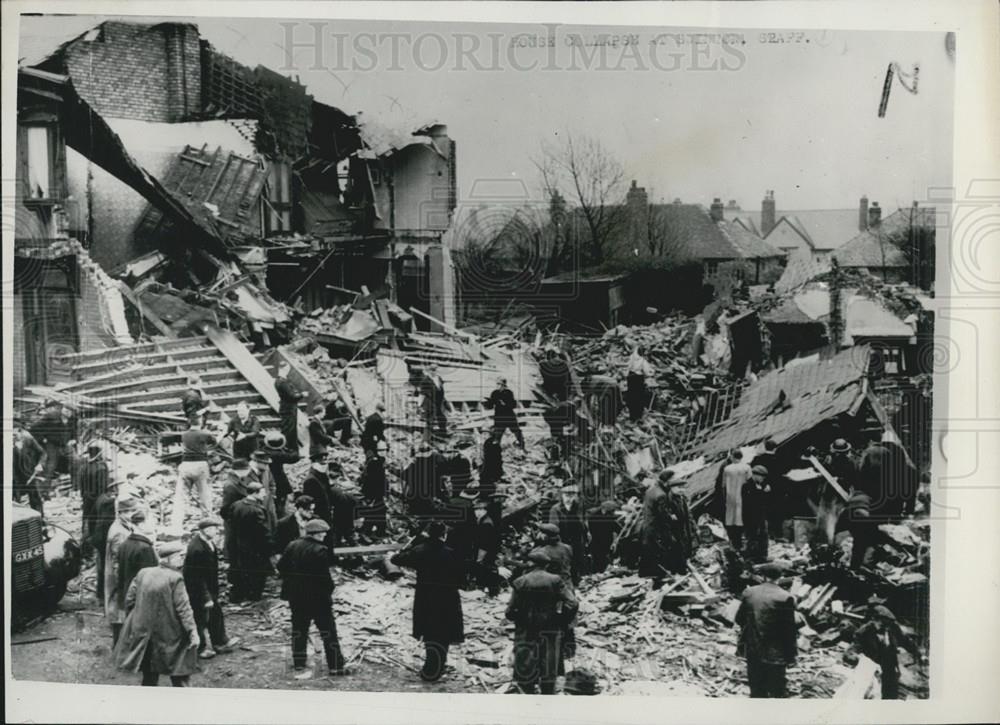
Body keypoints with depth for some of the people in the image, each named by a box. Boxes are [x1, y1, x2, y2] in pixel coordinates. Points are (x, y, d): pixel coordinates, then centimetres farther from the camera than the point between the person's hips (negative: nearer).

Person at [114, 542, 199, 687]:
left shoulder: (143, 573, 1)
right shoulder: (175, 578, -15)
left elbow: (129, 600, 6)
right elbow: (183, 608, -17)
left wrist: (136, 620, 18)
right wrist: (192, 631, -14)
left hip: (143, 634, 5)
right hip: (169, 636, -5)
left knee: (149, 676, 17)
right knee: (180, 677, 8)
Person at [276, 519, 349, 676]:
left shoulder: (293, 545, 1)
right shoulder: (320, 551, -19)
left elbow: (281, 565, 7)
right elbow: (324, 576, -20)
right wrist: (329, 590, -4)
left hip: (296, 597, 6)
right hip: (318, 598, -6)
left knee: (299, 630, 18)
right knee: (328, 632, 3)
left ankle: (298, 663, 24)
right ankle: (336, 666, 6)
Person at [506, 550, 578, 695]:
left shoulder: (520, 582, -5)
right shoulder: (555, 581, -4)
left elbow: (511, 611, -7)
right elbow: (571, 604, -13)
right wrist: (562, 622, 0)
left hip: (526, 631, -1)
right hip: (550, 631, 1)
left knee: (524, 672, 11)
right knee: (549, 674, 13)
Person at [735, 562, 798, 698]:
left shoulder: (749, 593, -3)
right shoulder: (785, 598, -15)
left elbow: (739, 619, 5)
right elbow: (790, 629, -12)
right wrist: (791, 653, -2)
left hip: (752, 650, 4)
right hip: (775, 652, -4)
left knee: (757, 688, 16)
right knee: (776, 688, 8)